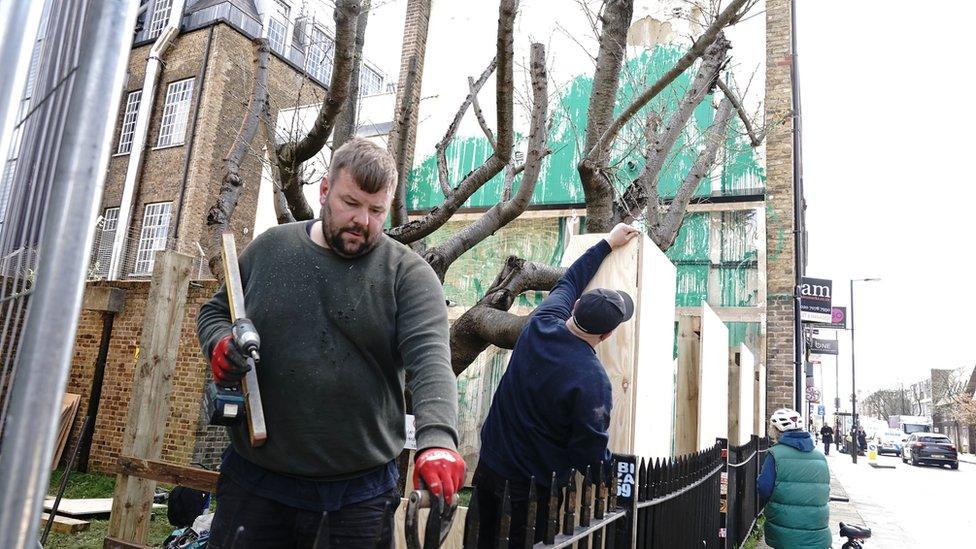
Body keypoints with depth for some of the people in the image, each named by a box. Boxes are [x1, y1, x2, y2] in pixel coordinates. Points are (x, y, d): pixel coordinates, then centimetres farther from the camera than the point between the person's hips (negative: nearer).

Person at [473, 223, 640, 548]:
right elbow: (592, 450, -18)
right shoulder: (593, 381, -28)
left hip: (491, 464, 6)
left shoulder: (540, 324, -11)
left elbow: (569, 282, 7)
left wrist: (608, 243, 19)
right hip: (538, 485, -5)